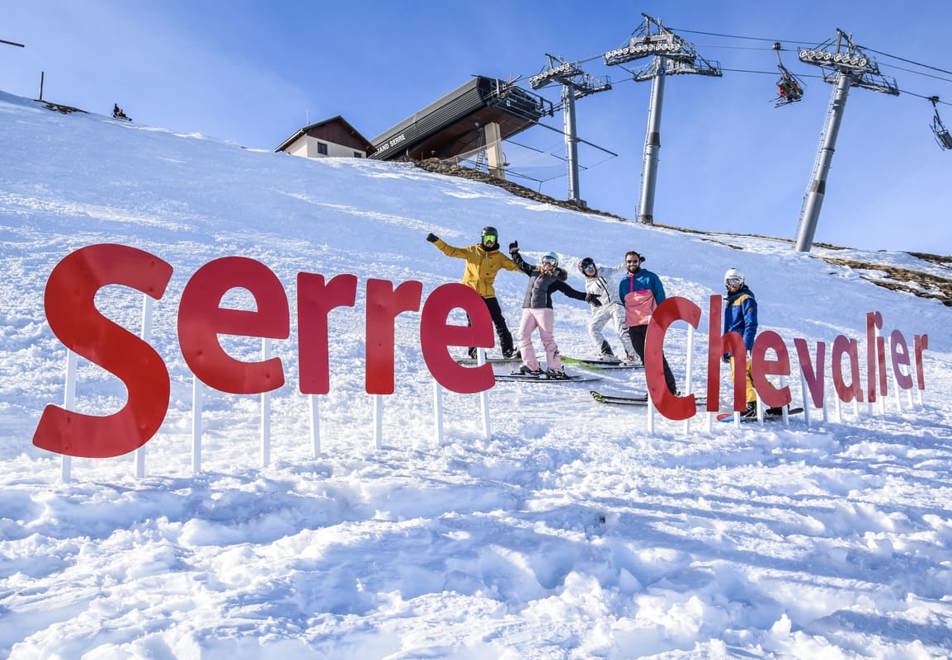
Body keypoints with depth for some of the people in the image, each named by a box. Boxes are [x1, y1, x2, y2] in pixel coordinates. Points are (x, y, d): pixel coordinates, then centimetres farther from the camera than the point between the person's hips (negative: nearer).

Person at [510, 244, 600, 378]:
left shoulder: (555, 280, 6)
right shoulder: (534, 271, 19)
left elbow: (571, 292, 2)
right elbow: (520, 263, 34)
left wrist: (587, 297, -7)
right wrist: (514, 252, 27)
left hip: (544, 309, -4)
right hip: (528, 309, 5)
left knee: (547, 339, -9)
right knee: (523, 336, -8)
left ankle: (556, 368, -8)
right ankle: (532, 366, -6)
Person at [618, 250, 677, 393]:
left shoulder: (650, 277, 1)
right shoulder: (623, 282, 15)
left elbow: (660, 299, 1)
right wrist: (624, 322, 21)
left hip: (650, 323, -5)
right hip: (633, 327, 5)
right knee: (645, 358, 6)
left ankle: (671, 389, -7)